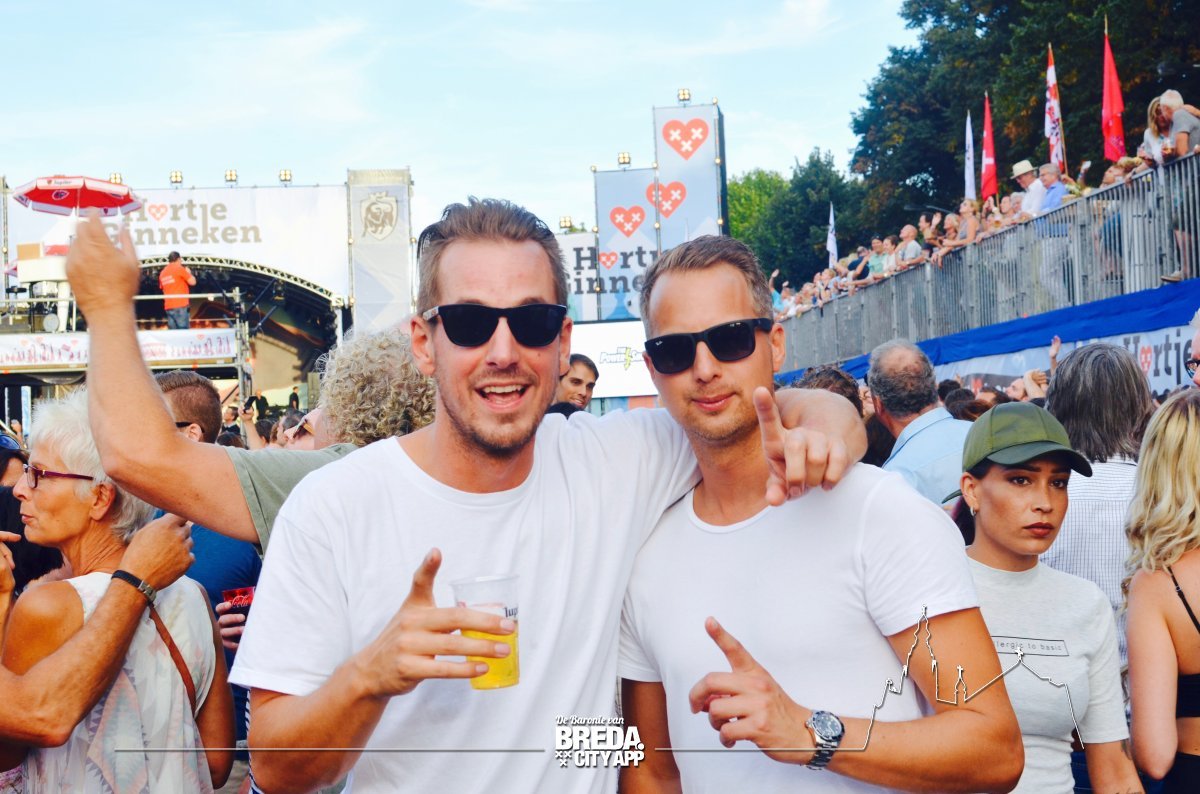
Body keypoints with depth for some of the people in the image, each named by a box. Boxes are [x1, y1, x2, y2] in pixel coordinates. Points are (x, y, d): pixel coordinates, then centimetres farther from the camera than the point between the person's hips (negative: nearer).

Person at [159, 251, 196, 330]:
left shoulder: (163, 273, 17)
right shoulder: (179, 268, -4)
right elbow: (192, 282, -6)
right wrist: (188, 273, 13)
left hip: (168, 306, 7)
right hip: (180, 305, -7)